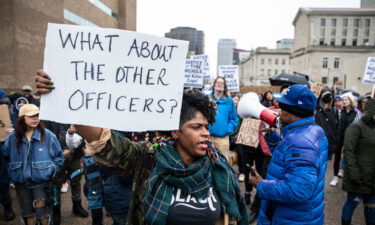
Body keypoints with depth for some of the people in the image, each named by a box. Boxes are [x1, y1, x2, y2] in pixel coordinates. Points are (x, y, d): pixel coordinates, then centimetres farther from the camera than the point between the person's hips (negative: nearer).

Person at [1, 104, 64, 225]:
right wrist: (12, 173, 8)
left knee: (41, 212, -5)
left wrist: (50, 171, -6)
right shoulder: (12, 138, -2)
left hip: (42, 181, -3)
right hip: (21, 183, 3)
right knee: (27, 212, 15)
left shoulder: (48, 135, -10)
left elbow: (59, 157, -3)